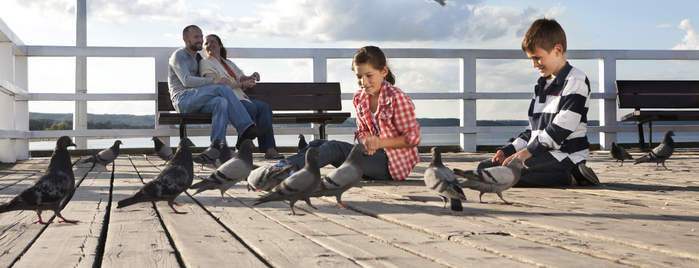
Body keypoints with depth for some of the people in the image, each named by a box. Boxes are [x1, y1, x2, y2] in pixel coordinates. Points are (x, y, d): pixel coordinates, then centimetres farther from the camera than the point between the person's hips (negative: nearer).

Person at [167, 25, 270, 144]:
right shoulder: (179, 55, 1)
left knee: (221, 102, -29)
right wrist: (213, 81, -28)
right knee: (222, 88, -26)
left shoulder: (197, 58, 28)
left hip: (196, 103, 7)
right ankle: (246, 127, -29)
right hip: (182, 99, -7)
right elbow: (186, 80, -15)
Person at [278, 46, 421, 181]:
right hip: (374, 152, 8)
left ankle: (289, 169, -38)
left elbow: (413, 138, -11)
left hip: (394, 162, -8)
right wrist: (366, 142, -13)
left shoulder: (397, 98, -14)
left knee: (334, 148, -25)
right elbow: (362, 131, 13)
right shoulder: (359, 98, 8)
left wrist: (381, 143, -21)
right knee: (318, 144, -5)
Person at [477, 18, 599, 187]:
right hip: (541, 153, 10)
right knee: (484, 167, 1)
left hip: (565, 155, -10)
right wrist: (510, 150, 6)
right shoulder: (541, 84, 21)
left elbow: (561, 128, -18)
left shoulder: (576, 81, -9)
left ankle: (571, 177, -19)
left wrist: (529, 151, -21)